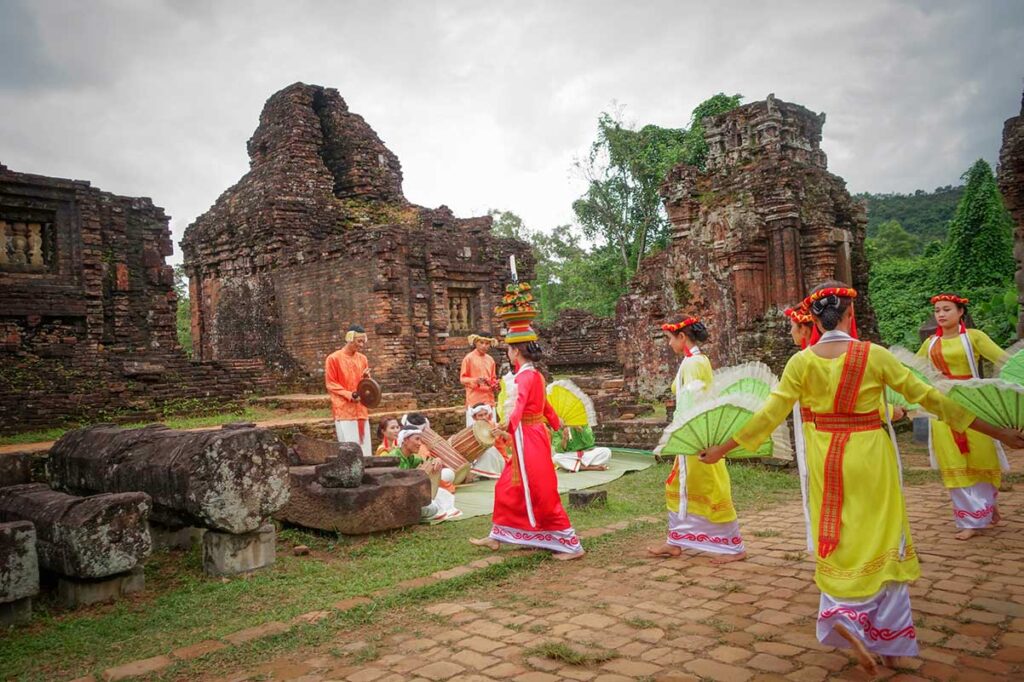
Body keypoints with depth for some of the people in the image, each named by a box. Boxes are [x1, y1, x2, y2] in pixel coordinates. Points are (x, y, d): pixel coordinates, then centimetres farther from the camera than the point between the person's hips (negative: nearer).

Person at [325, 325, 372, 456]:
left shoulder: (363, 359, 12)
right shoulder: (333, 358, -5)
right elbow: (330, 384, -5)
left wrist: (366, 378, -3)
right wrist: (349, 395, -16)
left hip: (361, 409, 6)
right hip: (344, 409, -6)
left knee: (365, 449, 4)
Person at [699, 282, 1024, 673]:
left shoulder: (801, 362, -7)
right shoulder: (874, 355, -10)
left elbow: (770, 413, -6)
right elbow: (927, 397, -6)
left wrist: (723, 448, 4)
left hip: (826, 460, 1)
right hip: (870, 457, -1)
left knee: (838, 541, 16)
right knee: (881, 541, 12)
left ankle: (842, 615, -4)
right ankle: (888, 639, 20)